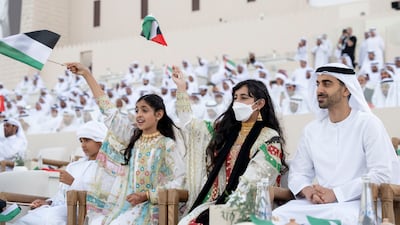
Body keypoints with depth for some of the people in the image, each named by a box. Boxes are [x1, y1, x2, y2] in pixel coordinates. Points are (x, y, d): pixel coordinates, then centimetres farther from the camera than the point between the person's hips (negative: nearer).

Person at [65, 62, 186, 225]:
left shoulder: (167, 145, -1)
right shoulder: (131, 137, 13)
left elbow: (179, 181, -8)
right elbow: (108, 109, 14)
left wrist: (146, 196, -13)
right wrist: (86, 74, 14)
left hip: (149, 208, -5)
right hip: (122, 205, 5)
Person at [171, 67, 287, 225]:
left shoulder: (270, 138, 0)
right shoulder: (224, 129, 18)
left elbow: (252, 181, -10)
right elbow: (189, 123, 23)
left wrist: (230, 206, -19)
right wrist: (181, 88, 19)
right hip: (216, 203, 5)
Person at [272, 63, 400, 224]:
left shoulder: (368, 124, -3)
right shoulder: (311, 130, 14)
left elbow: (381, 174, -12)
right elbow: (297, 172, 15)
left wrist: (336, 194, -18)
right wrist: (306, 190, -10)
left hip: (358, 202, -5)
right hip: (318, 203, 5)